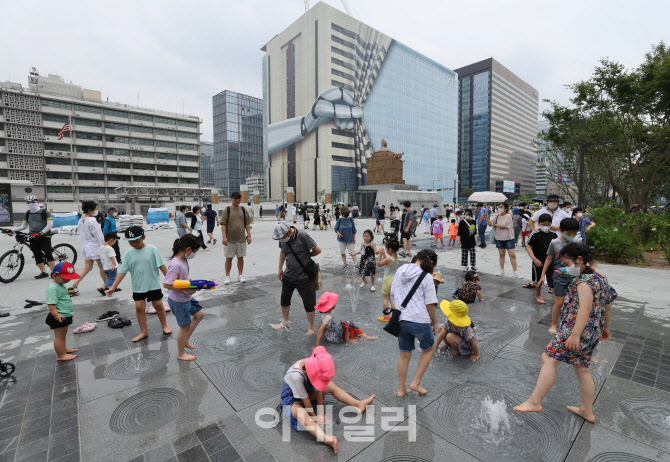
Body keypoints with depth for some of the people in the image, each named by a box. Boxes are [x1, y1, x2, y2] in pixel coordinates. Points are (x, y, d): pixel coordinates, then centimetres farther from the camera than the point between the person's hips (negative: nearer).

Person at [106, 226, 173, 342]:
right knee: (139, 307, 4)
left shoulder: (152, 249, -10)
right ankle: (143, 332, 20)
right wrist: (113, 287, -6)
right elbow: (122, 271, -1)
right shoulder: (128, 253, -2)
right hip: (138, 287, 2)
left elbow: (161, 266, -7)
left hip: (153, 285, -2)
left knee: (158, 306, 7)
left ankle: (164, 326, 27)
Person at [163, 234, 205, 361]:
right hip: (178, 301, -9)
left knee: (199, 314, 21)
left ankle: (185, 341, 35)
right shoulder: (176, 265, -30)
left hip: (186, 298, 9)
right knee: (185, 326, 7)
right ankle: (181, 353, 29)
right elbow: (166, 284, -29)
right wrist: (187, 290, -29)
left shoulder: (183, 260, -2)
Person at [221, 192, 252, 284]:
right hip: (230, 239, -2)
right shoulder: (227, 210, -2)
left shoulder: (244, 210, 7)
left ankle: (240, 275, 21)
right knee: (229, 258, 5)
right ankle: (227, 276, 17)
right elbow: (223, 224, -6)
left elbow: (247, 224, 8)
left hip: (241, 239, 3)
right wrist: (224, 237, -14)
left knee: (240, 257, 9)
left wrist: (249, 235, 1)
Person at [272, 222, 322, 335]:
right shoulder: (282, 238, -4)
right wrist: (280, 268, 18)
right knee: (284, 299, 20)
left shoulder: (302, 236, -23)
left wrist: (306, 256, -1)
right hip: (288, 275, 6)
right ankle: (285, 322, 43)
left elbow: (317, 250, -17)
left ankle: (311, 328, 24)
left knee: (308, 303, 5)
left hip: (304, 277, -6)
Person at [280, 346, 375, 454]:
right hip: (292, 401, -7)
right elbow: (305, 400, -27)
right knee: (302, 414, -40)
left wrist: (321, 414, -13)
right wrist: (315, 416, -15)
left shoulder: (313, 366, -19)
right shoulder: (295, 375, -39)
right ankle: (327, 439, -54)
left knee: (331, 385, -1)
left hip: (307, 392, 7)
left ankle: (359, 404, 6)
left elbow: (318, 390, -13)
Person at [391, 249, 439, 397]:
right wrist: (435, 322, 5)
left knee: (404, 354, 20)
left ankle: (401, 389, 30)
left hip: (401, 319, 5)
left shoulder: (400, 271, 6)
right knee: (429, 348, 23)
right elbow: (429, 304, -9)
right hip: (420, 320, -5)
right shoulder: (426, 277, -11)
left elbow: (393, 295, 12)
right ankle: (416, 383, 21)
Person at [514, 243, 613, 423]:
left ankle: (534, 401, -8)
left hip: (580, 329, -11)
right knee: (582, 368, 19)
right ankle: (587, 411, 32)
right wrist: (605, 328, 33)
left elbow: (585, 308, -26)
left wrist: (575, 335, -28)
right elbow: (606, 306, 23)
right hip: (592, 334, 11)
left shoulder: (585, 280, -17)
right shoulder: (600, 277, 15)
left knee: (549, 358, -10)